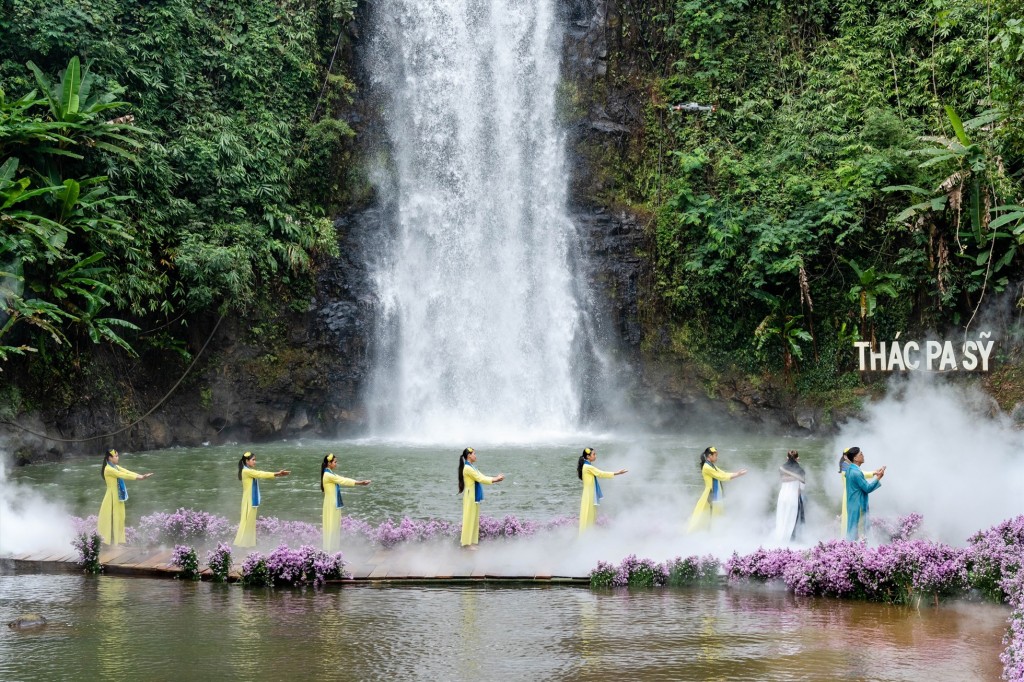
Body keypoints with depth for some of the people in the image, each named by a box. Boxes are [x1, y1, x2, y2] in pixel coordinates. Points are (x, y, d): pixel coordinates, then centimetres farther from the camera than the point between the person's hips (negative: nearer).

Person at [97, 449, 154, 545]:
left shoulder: (116, 467, 8)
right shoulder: (108, 469, -20)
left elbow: (127, 472, 0)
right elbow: (122, 475, -26)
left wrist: (141, 476, -13)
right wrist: (138, 478, -29)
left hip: (118, 496, 9)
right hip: (112, 496, -9)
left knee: (119, 518, 13)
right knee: (112, 518, -3)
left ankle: (118, 539, 22)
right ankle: (110, 540, 3)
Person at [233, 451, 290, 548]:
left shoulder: (252, 471, 13)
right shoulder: (246, 471, -14)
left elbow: (262, 474, 5)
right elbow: (261, 474, -18)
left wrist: (278, 474, -5)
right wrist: (277, 474, -16)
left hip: (253, 500, 9)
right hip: (248, 500, -9)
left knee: (251, 521, 11)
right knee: (246, 520, -5)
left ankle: (249, 542, 15)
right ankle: (242, 542, -1)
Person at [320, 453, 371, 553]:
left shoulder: (330, 474, 13)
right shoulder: (327, 475, -16)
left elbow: (343, 480, 11)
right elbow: (342, 481, -16)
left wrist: (360, 482, 2)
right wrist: (359, 483, -11)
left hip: (335, 504, 10)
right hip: (331, 504, -10)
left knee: (336, 526, 12)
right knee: (331, 526, -5)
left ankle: (334, 548, 17)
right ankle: (329, 550, -1)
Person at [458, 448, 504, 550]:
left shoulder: (472, 467, 14)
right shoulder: (467, 468, -17)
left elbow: (482, 477, 13)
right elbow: (480, 479, -17)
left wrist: (496, 478, 1)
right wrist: (495, 479, -9)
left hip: (475, 497, 10)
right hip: (470, 496, -10)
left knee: (474, 519, 12)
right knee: (469, 519, -5)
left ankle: (472, 541, 17)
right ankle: (467, 543, 0)